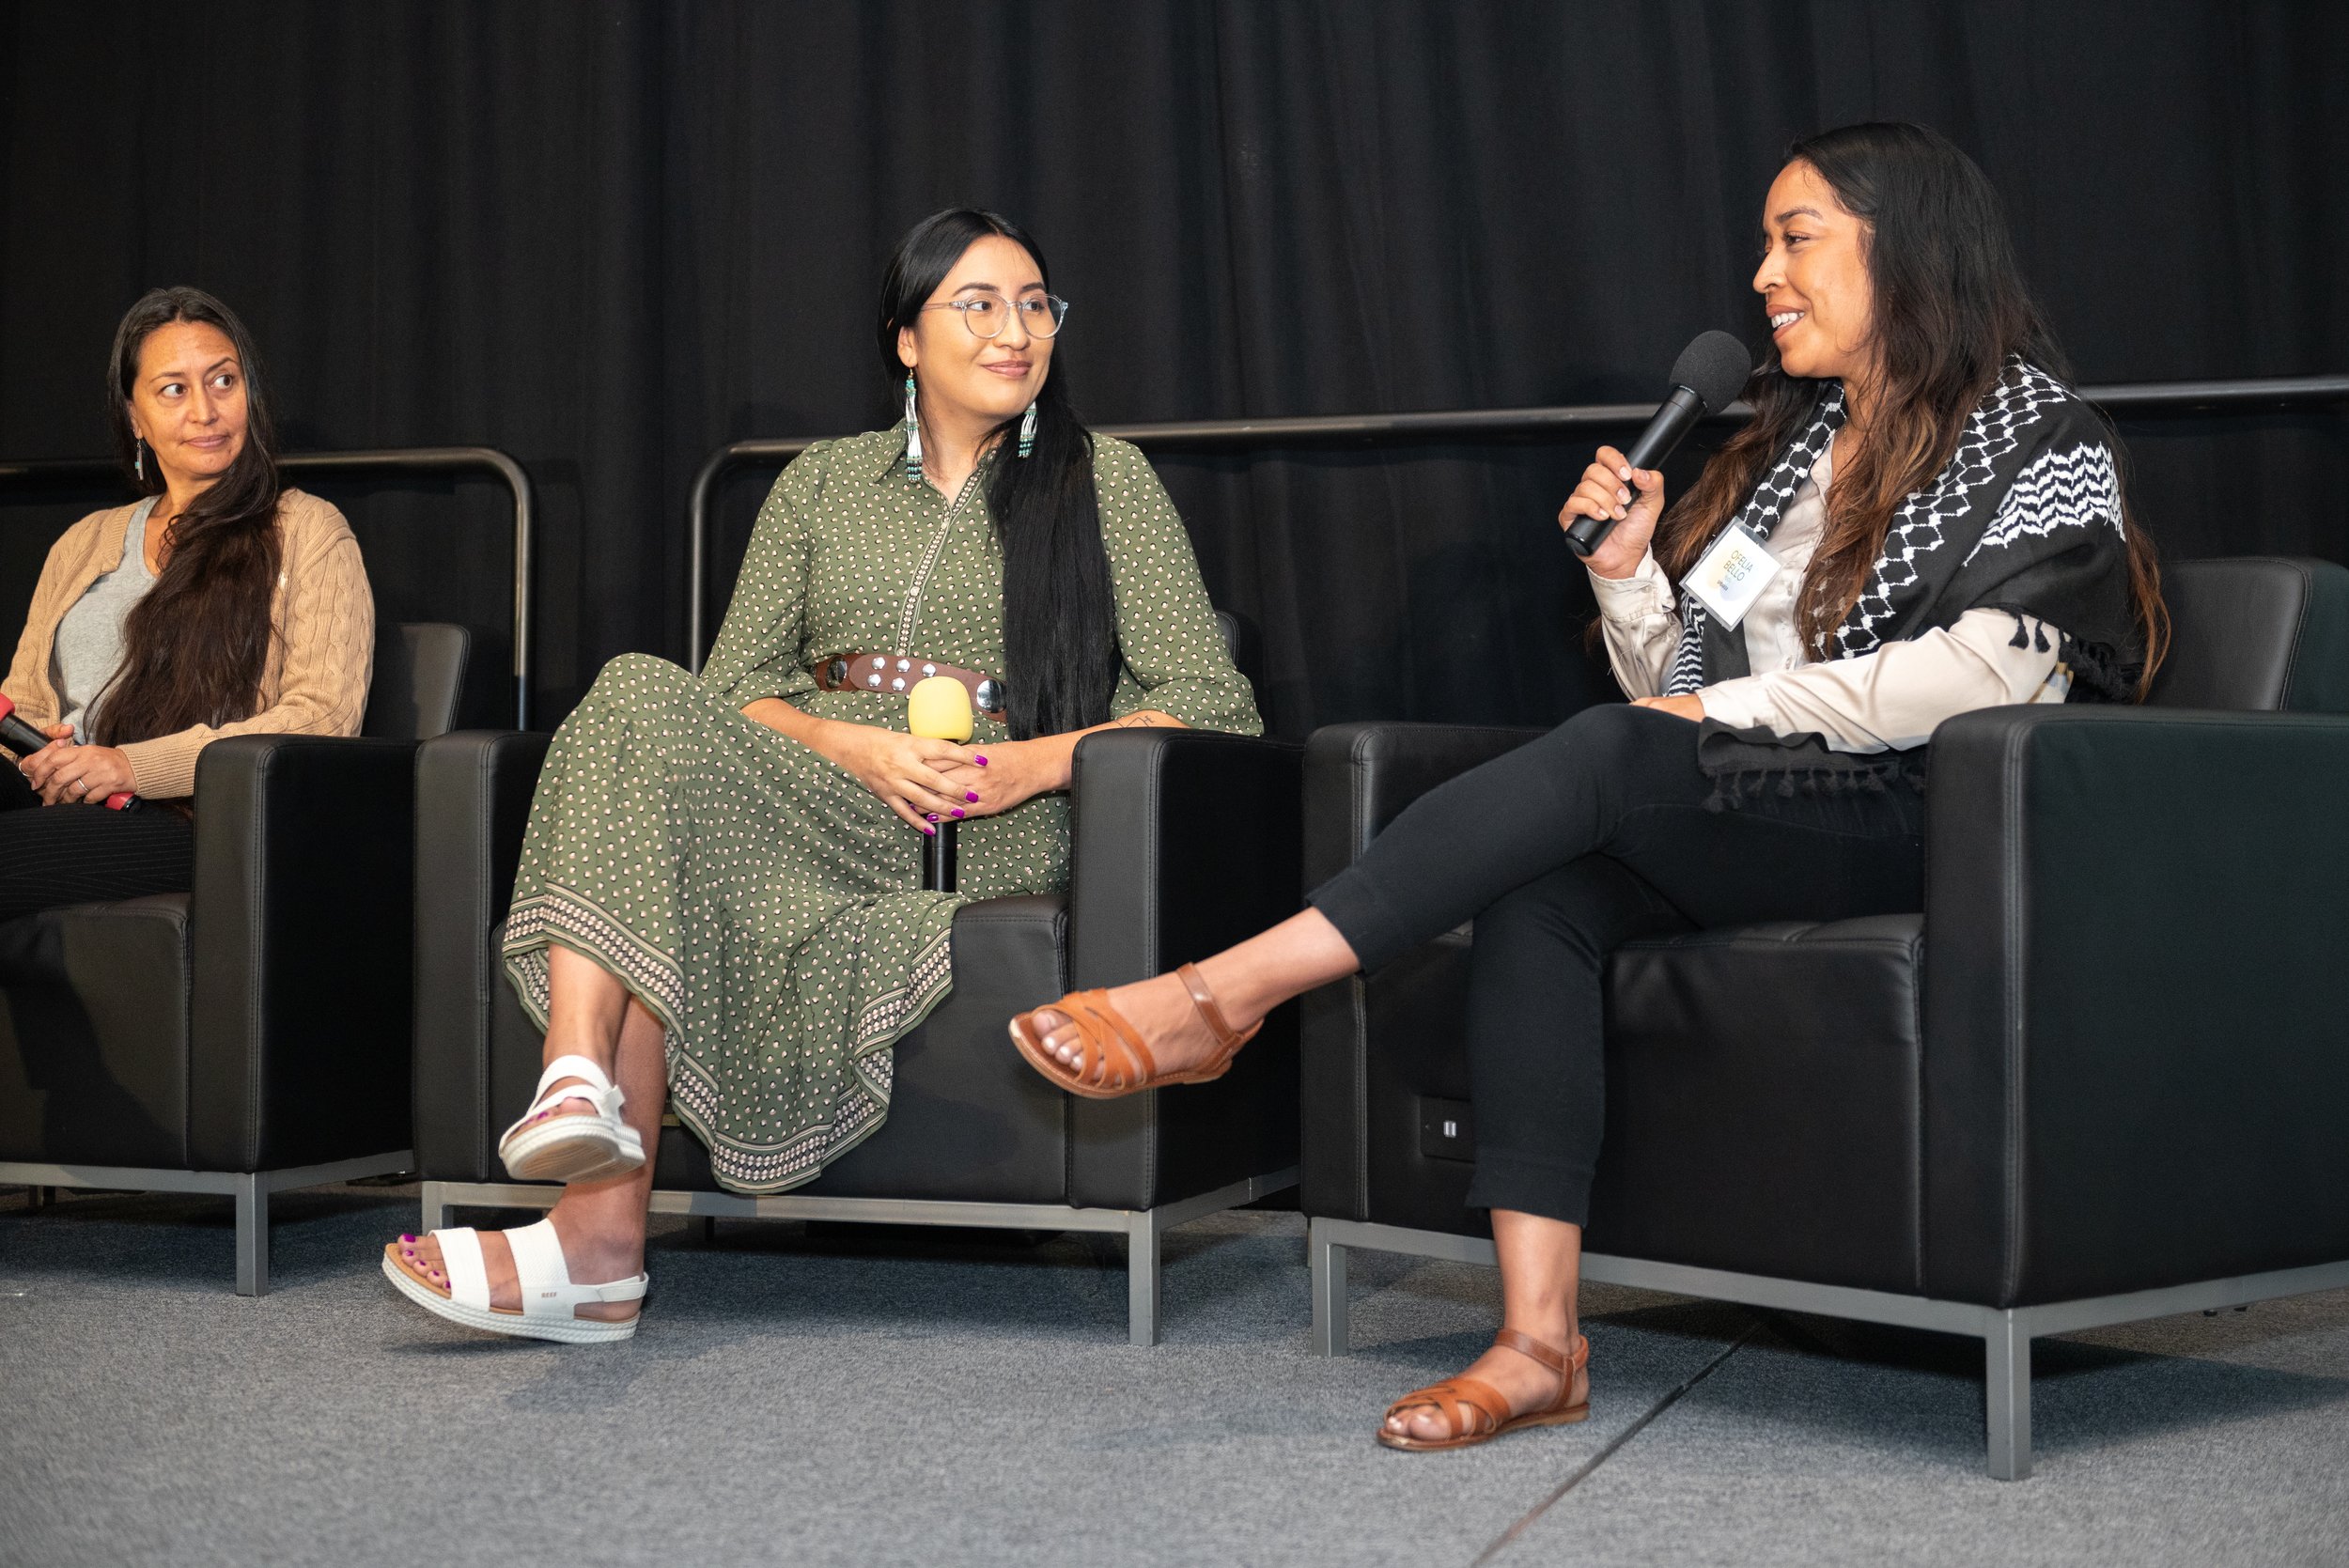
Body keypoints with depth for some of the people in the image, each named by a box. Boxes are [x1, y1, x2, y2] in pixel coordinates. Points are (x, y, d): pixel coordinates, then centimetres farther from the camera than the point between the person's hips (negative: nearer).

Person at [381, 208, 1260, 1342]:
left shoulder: (1105, 480, 11)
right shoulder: (824, 482, 21)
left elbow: (1217, 707, 3)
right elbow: (736, 685, 11)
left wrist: (1038, 762, -12)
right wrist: (856, 746, -10)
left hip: (992, 841, -4)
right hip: (823, 802, 4)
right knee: (643, 702, -28)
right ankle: (583, 1090, -41)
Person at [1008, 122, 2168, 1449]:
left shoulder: (2042, 440, 3)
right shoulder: (1791, 442, 23)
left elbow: (1990, 670, -14)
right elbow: (1677, 689, 20)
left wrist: (1733, 707, -12)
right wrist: (1630, 571, 2)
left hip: (1919, 819, -6)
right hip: (1752, 823, 6)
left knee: (1608, 758, -30)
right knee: (1543, 895, -25)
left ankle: (1221, 994, -30)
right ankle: (1541, 1341, -31)